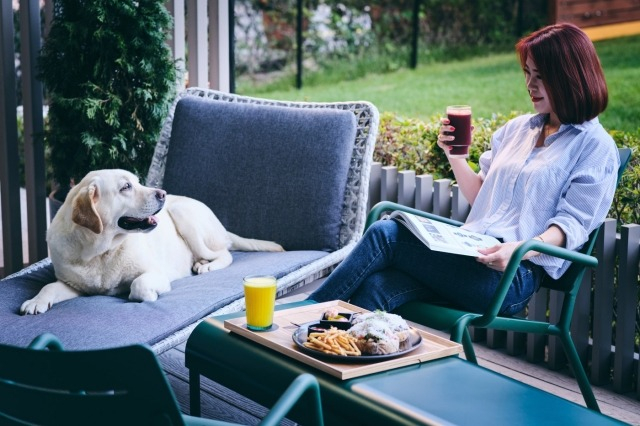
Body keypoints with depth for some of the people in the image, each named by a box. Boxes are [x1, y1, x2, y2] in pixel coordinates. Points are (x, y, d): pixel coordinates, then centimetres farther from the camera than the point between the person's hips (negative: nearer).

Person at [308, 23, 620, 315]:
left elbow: (573, 223, -7)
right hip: (471, 256, 6)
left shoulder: (595, 147, 3)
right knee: (375, 289, -24)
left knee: (384, 234, -21)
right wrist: (454, 155, 7)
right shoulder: (516, 129, 23)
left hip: (512, 275, -6)